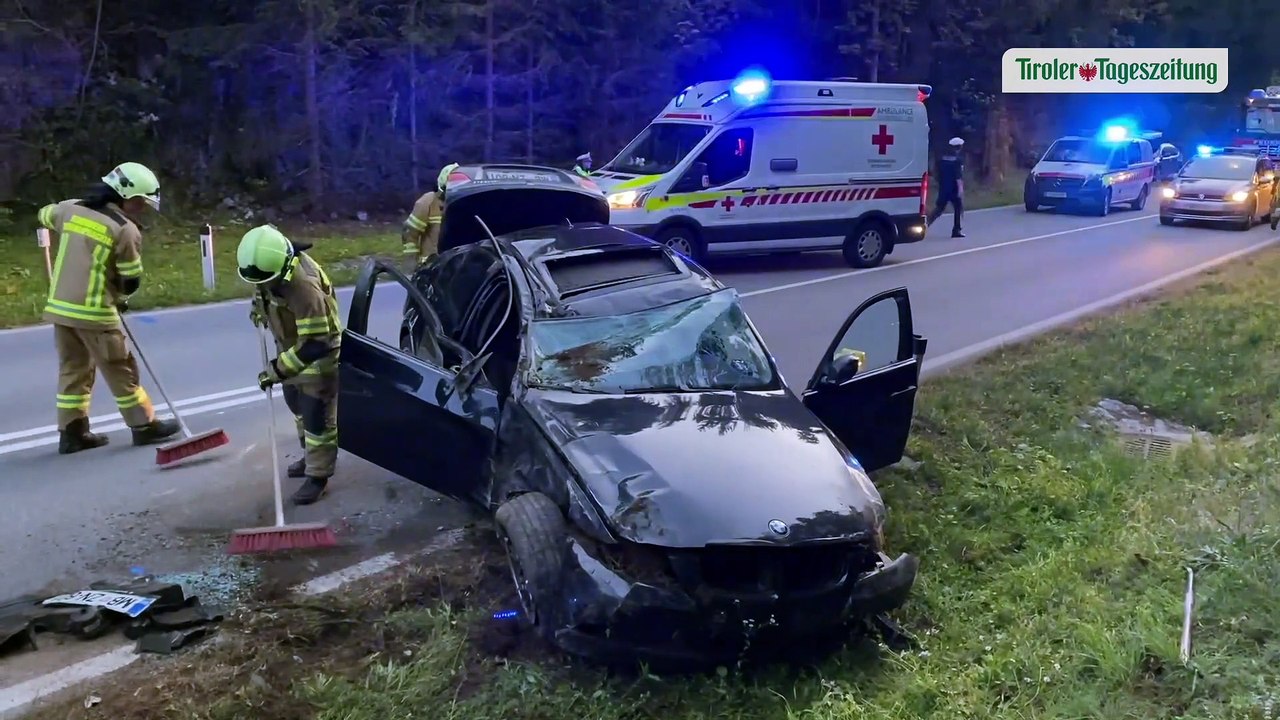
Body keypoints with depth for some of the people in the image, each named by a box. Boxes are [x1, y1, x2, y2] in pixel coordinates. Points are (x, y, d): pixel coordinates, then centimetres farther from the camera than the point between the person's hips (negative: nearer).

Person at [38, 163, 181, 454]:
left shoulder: (70, 209, 6)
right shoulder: (126, 229, -13)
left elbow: (45, 215, 29)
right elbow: (131, 281, -8)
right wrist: (118, 299, 13)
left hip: (59, 306, 7)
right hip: (94, 312, -7)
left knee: (73, 369, 15)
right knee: (120, 370, 5)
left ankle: (72, 432, 19)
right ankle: (144, 426, 14)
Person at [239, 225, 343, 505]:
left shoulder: (304, 287, -39)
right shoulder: (270, 265, -15)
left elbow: (315, 344, -36)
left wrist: (277, 369, -34)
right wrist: (259, 304, 1)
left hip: (319, 355, -9)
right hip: (291, 347, 9)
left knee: (317, 417, -1)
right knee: (299, 408, 22)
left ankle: (318, 475, 13)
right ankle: (311, 458, 41)